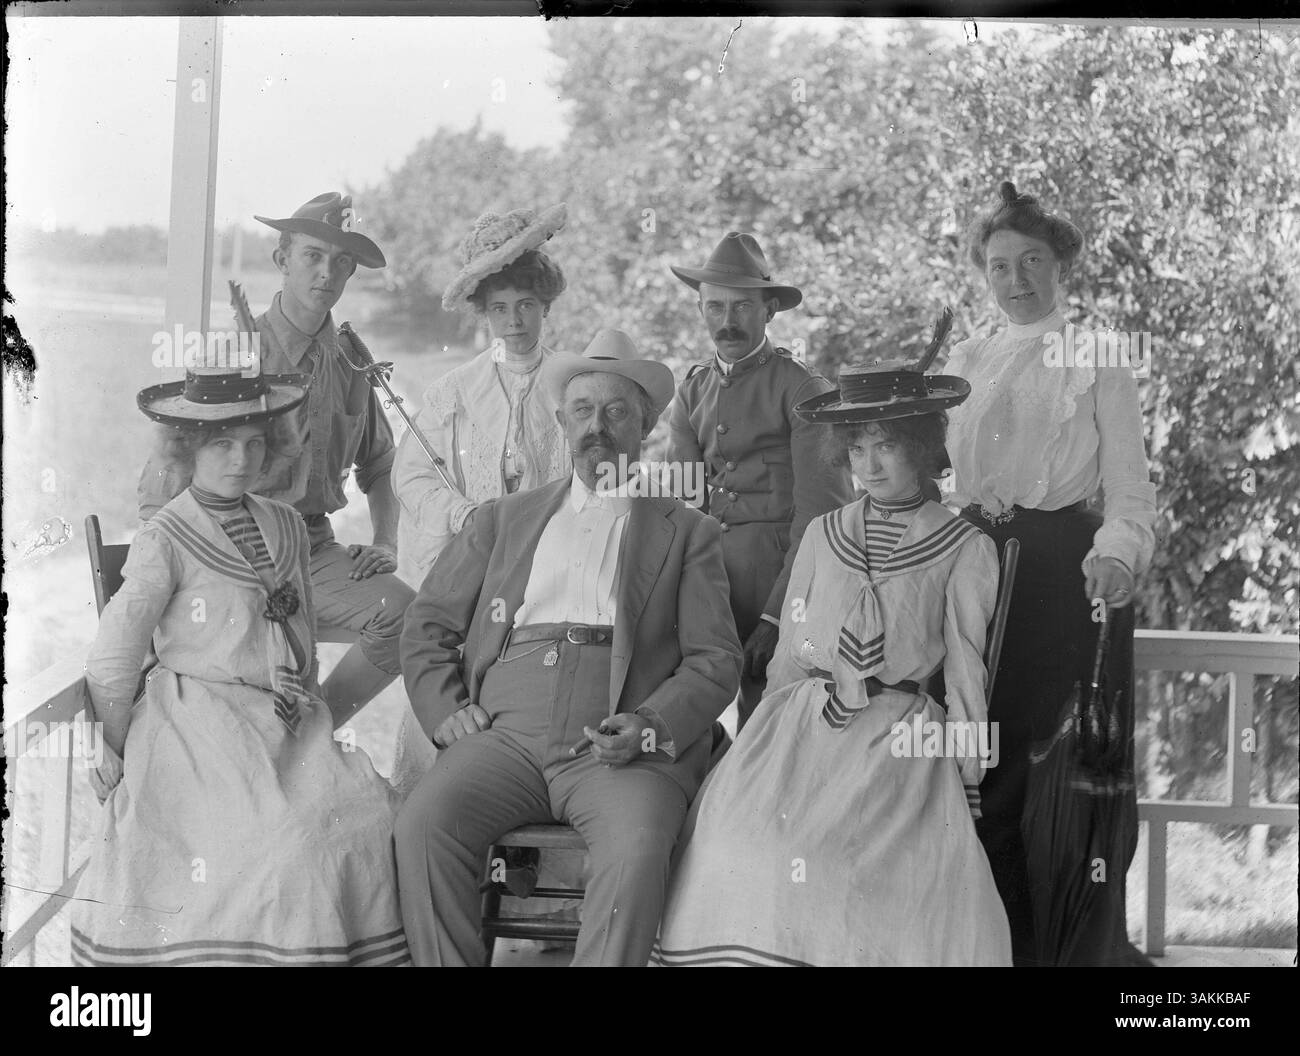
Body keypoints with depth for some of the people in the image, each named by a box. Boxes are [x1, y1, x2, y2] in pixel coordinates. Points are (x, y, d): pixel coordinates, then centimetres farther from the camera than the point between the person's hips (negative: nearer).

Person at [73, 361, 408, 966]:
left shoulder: (287, 527, 15)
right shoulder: (164, 540, -3)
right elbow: (113, 661, 0)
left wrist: (308, 709, 14)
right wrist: (119, 754, 5)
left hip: (289, 722, 6)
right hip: (199, 722, -5)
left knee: (370, 818, -17)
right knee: (283, 838, -26)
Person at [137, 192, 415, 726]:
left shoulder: (349, 362, 10)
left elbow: (379, 467, 24)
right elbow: (159, 493, -3)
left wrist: (385, 542, 8)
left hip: (314, 547, 4)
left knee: (404, 613, -23)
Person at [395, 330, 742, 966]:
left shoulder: (687, 532, 17)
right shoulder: (503, 519, 23)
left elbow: (715, 660, 8)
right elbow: (427, 627, 20)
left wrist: (649, 726, -10)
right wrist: (445, 713, 2)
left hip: (623, 749, -2)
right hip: (506, 735, 2)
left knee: (636, 851, -32)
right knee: (422, 826, -26)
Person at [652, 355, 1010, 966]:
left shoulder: (965, 550, 7)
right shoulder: (822, 536, 17)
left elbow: (965, 677, 9)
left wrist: (968, 790, 9)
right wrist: (773, 735, 15)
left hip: (902, 740, -2)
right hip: (801, 726, 2)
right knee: (747, 851, -24)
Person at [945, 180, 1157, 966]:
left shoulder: (1099, 362, 4)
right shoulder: (967, 364, 16)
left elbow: (1130, 493, -4)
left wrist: (1116, 555, -23)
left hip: (1067, 570, -4)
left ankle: (1081, 945, 7)